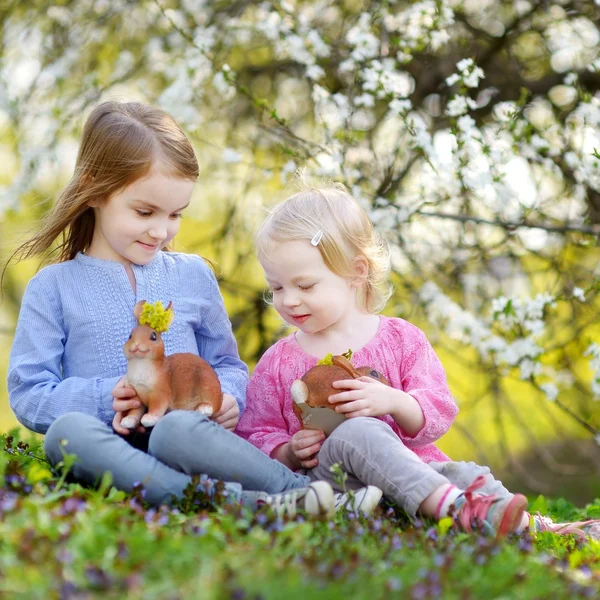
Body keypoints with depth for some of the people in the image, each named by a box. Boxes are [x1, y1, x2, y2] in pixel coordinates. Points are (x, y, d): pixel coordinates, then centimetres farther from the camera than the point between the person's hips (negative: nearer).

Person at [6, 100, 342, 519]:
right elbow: (28, 392, 4)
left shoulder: (193, 275, 18)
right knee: (67, 431, -37)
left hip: (183, 429, 1)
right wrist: (106, 398, -13)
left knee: (176, 428, -37)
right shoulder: (54, 287, 10)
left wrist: (228, 397, -1)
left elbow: (227, 365, 24)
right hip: (112, 443, -1)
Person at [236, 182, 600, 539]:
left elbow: (439, 414, 2)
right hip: (326, 477, -2)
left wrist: (394, 402, -20)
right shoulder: (277, 364, 10)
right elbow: (256, 437, 11)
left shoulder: (402, 339, 9)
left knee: (464, 473, -28)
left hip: (412, 467, 3)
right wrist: (289, 453, -12)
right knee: (356, 433, -35)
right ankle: (455, 507, -52)